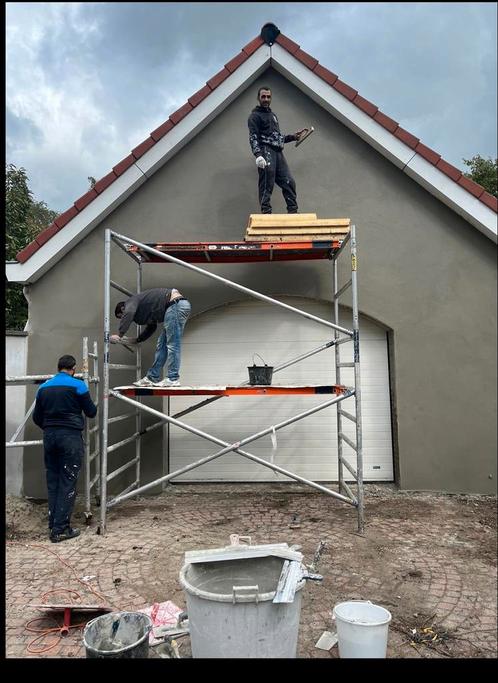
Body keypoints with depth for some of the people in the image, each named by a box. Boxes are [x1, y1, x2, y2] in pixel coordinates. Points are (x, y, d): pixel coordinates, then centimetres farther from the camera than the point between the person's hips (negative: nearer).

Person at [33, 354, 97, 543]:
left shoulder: (44, 387, 10)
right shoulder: (78, 385, -6)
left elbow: (36, 417, 14)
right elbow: (91, 412, -1)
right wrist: (94, 406, 21)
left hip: (49, 437, 5)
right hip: (71, 437, -5)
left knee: (52, 482, 12)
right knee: (68, 483, -1)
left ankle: (53, 526, 17)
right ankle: (61, 529, -1)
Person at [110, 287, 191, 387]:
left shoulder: (131, 301, 3)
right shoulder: (144, 307, 29)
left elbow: (129, 313, -22)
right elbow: (151, 327, 39)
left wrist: (119, 335, -18)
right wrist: (136, 340, 40)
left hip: (176, 304, -10)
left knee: (172, 345, -9)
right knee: (162, 345, 11)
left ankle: (173, 379, -8)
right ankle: (152, 378, 14)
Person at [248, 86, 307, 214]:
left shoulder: (273, 115, 29)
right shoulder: (255, 116, 4)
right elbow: (253, 137, -9)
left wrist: (292, 137, 27)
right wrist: (258, 155, -23)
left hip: (278, 152, 7)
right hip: (266, 151, -7)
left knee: (289, 182, 0)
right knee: (266, 185, -12)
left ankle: (293, 211, 4)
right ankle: (266, 213, -11)